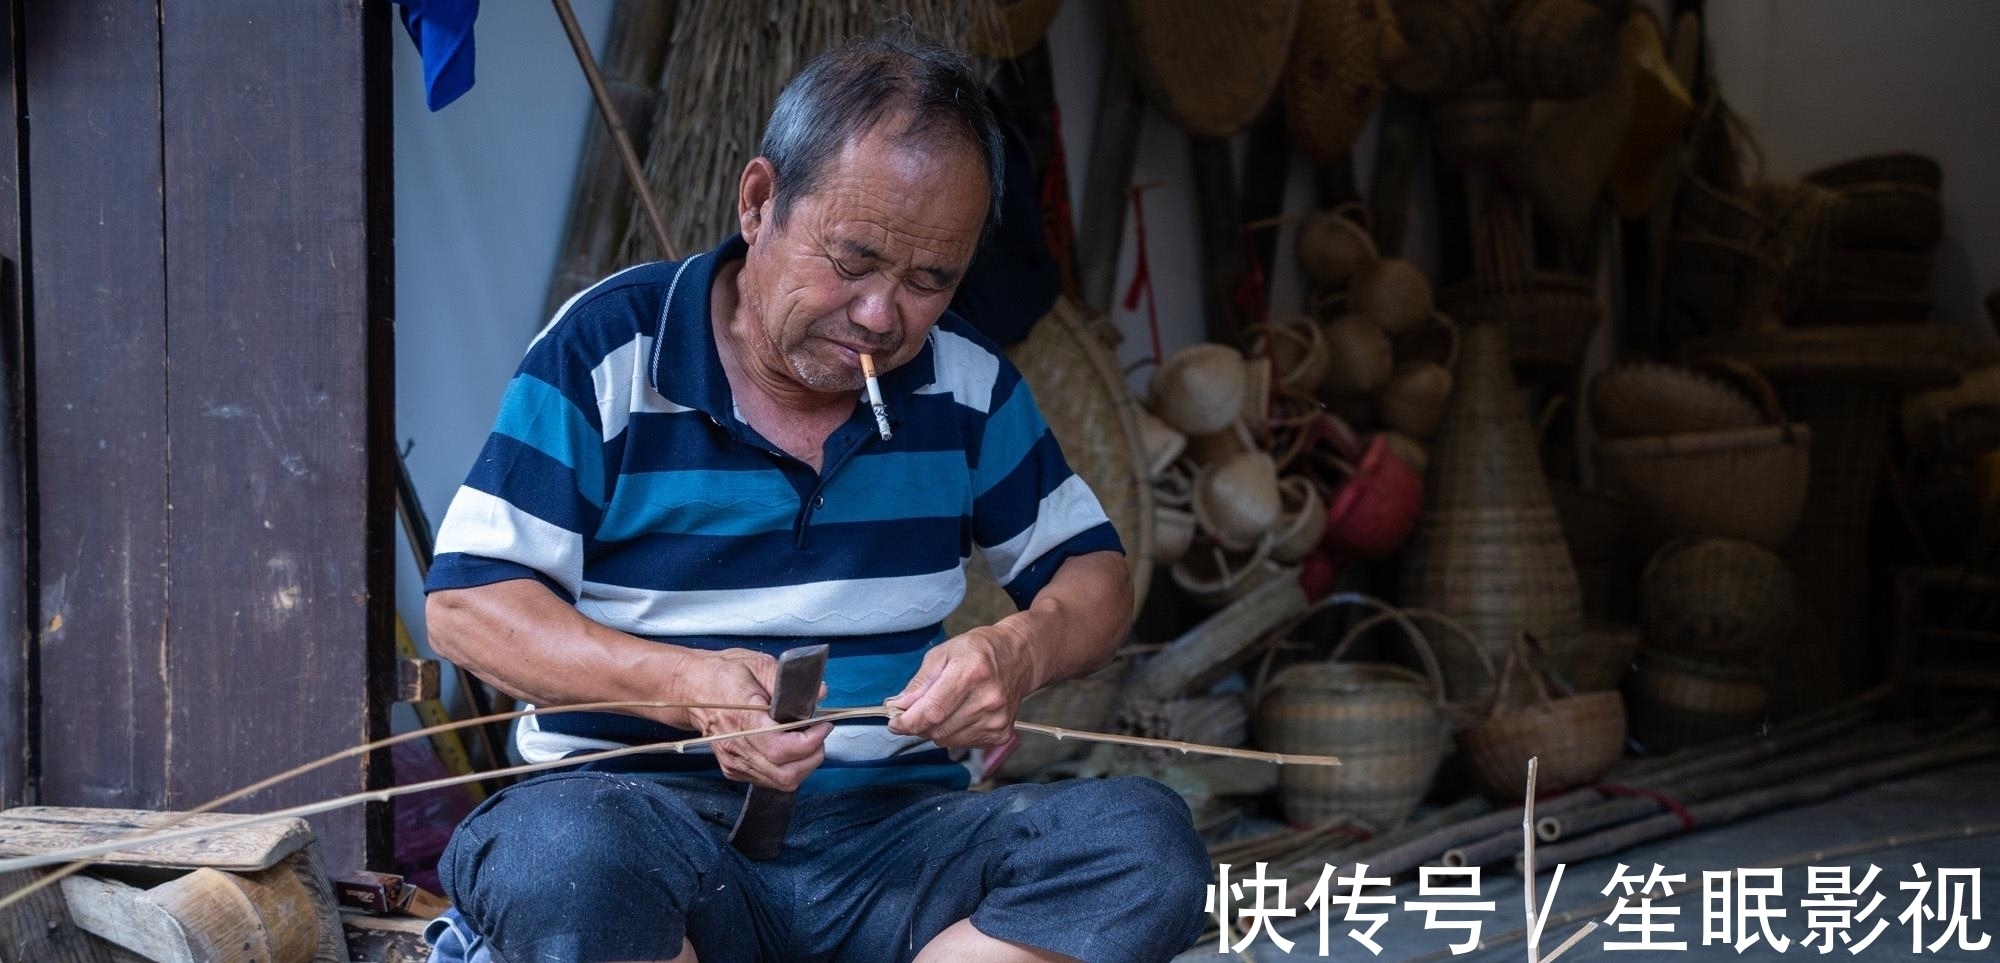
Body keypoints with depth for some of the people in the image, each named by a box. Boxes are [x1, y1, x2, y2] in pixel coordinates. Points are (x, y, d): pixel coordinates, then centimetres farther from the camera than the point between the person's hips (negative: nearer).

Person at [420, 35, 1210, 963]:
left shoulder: (968, 383, 9)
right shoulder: (606, 349, -2)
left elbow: (1094, 574, 16)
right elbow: (467, 600, -4)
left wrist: (1021, 651, -10)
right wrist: (685, 684, -21)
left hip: (896, 826, 4)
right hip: (647, 809, -4)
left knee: (1144, 839, -24)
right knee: (554, 856, -40)